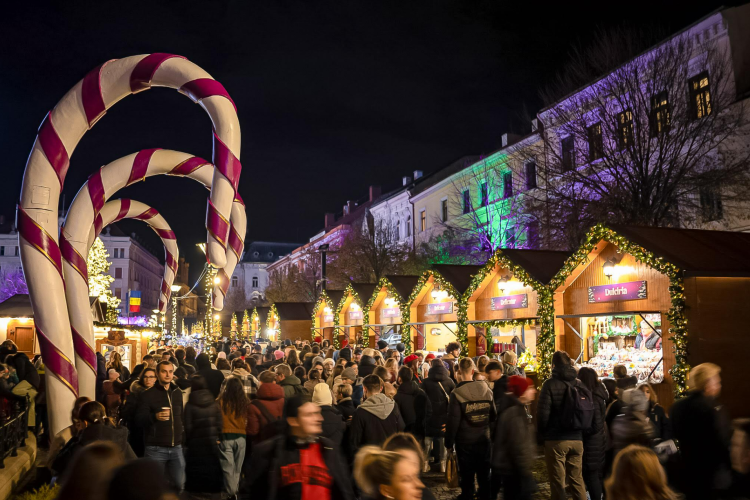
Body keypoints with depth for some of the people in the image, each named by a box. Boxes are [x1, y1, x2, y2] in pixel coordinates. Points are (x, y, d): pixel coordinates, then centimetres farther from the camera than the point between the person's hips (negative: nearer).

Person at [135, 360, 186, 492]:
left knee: (179, 484, 5)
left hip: (176, 447, 4)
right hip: (155, 449, -4)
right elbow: (139, 419, -11)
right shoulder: (148, 394, -4)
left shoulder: (178, 393, 12)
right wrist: (154, 417, -28)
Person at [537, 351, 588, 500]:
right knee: (577, 480, 16)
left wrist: (542, 434, 4)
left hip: (556, 440, -5)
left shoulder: (550, 384, -10)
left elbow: (542, 413, -11)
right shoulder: (580, 385, 5)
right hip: (577, 439, 5)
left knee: (557, 482, 2)